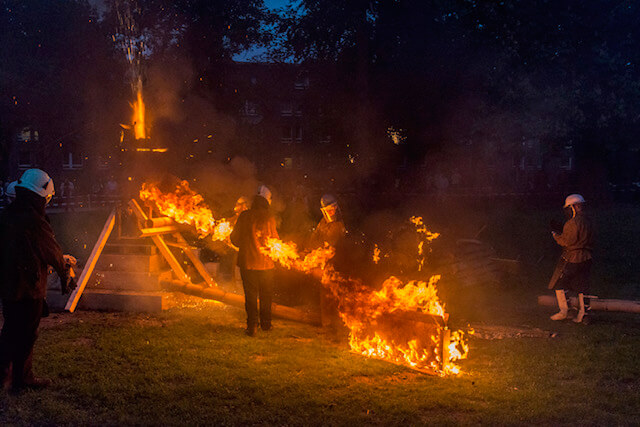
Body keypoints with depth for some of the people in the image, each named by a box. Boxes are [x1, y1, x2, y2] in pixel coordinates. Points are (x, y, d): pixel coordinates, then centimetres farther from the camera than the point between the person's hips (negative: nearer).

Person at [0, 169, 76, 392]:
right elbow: (52, 251, -11)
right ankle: (22, 378, 16)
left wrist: (61, 260, 23)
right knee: (26, 334, 5)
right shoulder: (34, 221, -22)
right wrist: (65, 271, 10)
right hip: (28, 289, -8)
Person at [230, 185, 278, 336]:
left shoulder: (244, 216, -4)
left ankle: (252, 325, -1)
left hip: (247, 262, 1)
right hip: (265, 262, 0)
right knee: (266, 295, 15)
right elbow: (274, 239, -6)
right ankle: (266, 324, 24)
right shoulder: (269, 217, -9)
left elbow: (234, 238, 2)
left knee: (250, 295, 6)